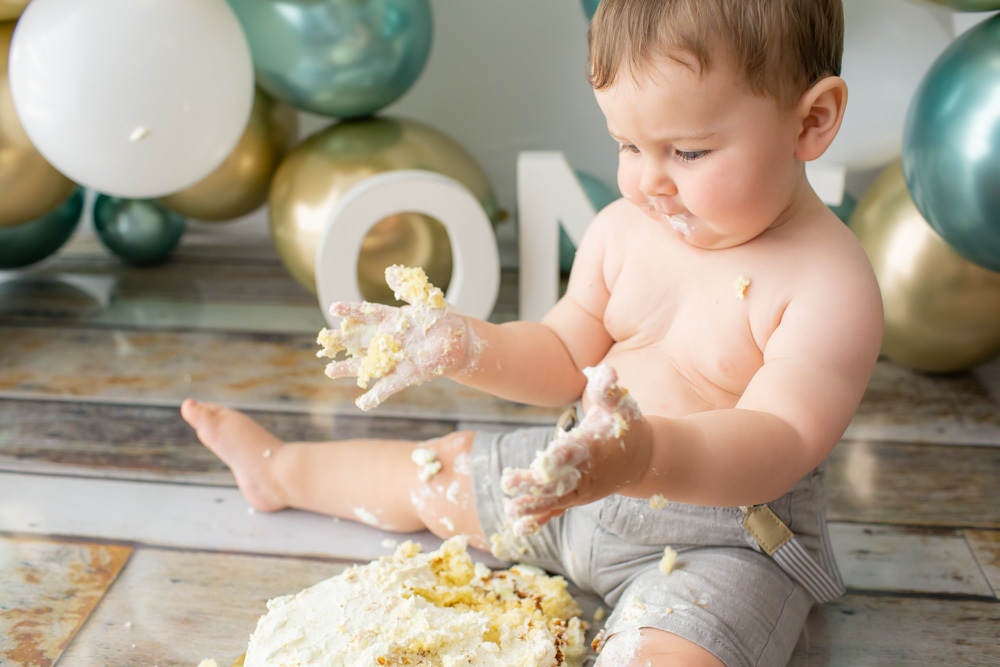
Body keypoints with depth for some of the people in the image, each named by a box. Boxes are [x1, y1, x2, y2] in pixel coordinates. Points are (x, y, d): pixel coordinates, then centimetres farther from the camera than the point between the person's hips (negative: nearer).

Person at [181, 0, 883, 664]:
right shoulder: (621, 229, -5)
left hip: (730, 534, -5)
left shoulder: (830, 283, -24)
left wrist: (645, 455, -53)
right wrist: (464, 346, -13)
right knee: (440, 469, 17)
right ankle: (279, 469, 41)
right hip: (591, 474, 6)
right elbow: (565, 359, 5)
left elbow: (777, 444, -34)